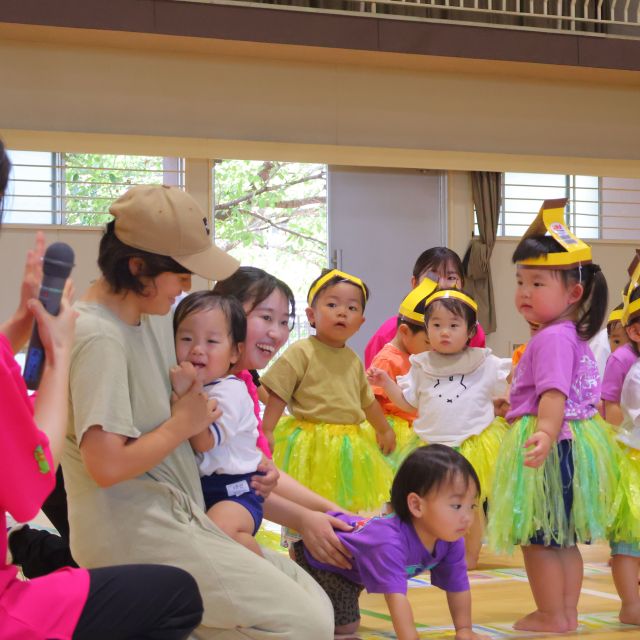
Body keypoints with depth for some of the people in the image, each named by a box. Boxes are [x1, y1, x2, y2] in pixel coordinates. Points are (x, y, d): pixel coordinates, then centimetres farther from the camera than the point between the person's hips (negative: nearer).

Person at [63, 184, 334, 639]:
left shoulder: (156, 315, 10)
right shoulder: (98, 337, -19)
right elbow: (106, 465, -26)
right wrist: (183, 424, -11)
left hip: (177, 520, 10)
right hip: (136, 534, -9)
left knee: (313, 600, 7)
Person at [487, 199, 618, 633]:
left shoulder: (551, 339, -17)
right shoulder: (575, 336, 14)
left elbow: (555, 393, -30)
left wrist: (545, 433, -45)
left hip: (555, 445, -10)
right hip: (577, 436, 11)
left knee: (537, 536, -1)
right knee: (564, 538, 16)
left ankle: (551, 617, 7)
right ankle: (568, 614, 23)